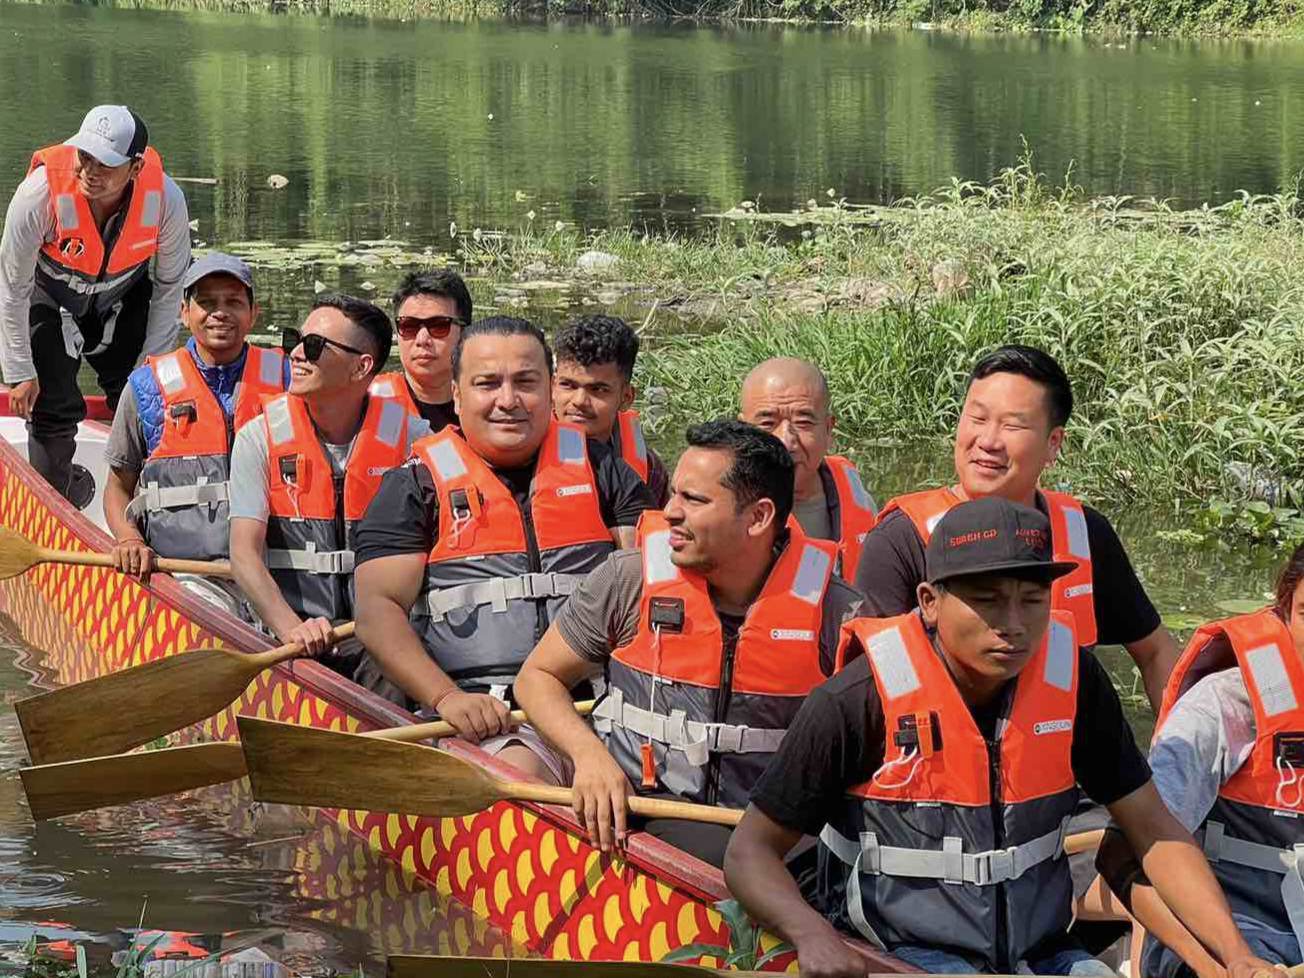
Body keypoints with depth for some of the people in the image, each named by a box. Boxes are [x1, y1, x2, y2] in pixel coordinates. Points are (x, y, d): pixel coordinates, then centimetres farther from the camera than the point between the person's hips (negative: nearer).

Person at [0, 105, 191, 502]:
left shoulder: (166, 199, -30)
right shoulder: (39, 194, -36)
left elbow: (169, 289, -10)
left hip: (124, 298, 2)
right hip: (50, 301, -2)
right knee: (53, 407, -8)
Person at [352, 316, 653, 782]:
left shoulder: (598, 467, 17)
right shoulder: (419, 485, 9)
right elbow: (378, 609, 1)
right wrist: (447, 697, -15)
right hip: (486, 712, -3)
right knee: (519, 773, -35)